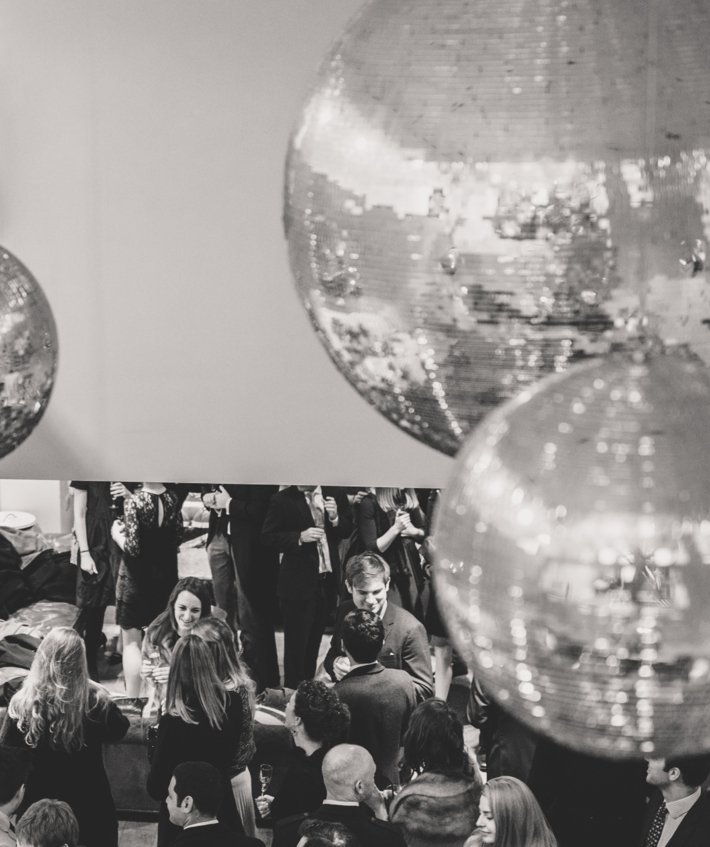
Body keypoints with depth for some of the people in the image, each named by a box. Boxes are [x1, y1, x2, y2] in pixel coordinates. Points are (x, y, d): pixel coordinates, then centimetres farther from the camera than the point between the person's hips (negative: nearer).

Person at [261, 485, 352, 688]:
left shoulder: (335, 495, 3)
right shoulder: (283, 500, -9)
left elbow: (348, 530, 9)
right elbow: (268, 537, -10)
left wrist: (335, 518, -12)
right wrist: (299, 538, -23)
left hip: (328, 580, 4)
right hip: (298, 584, -4)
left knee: (314, 642, 15)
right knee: (296, 645, 0)